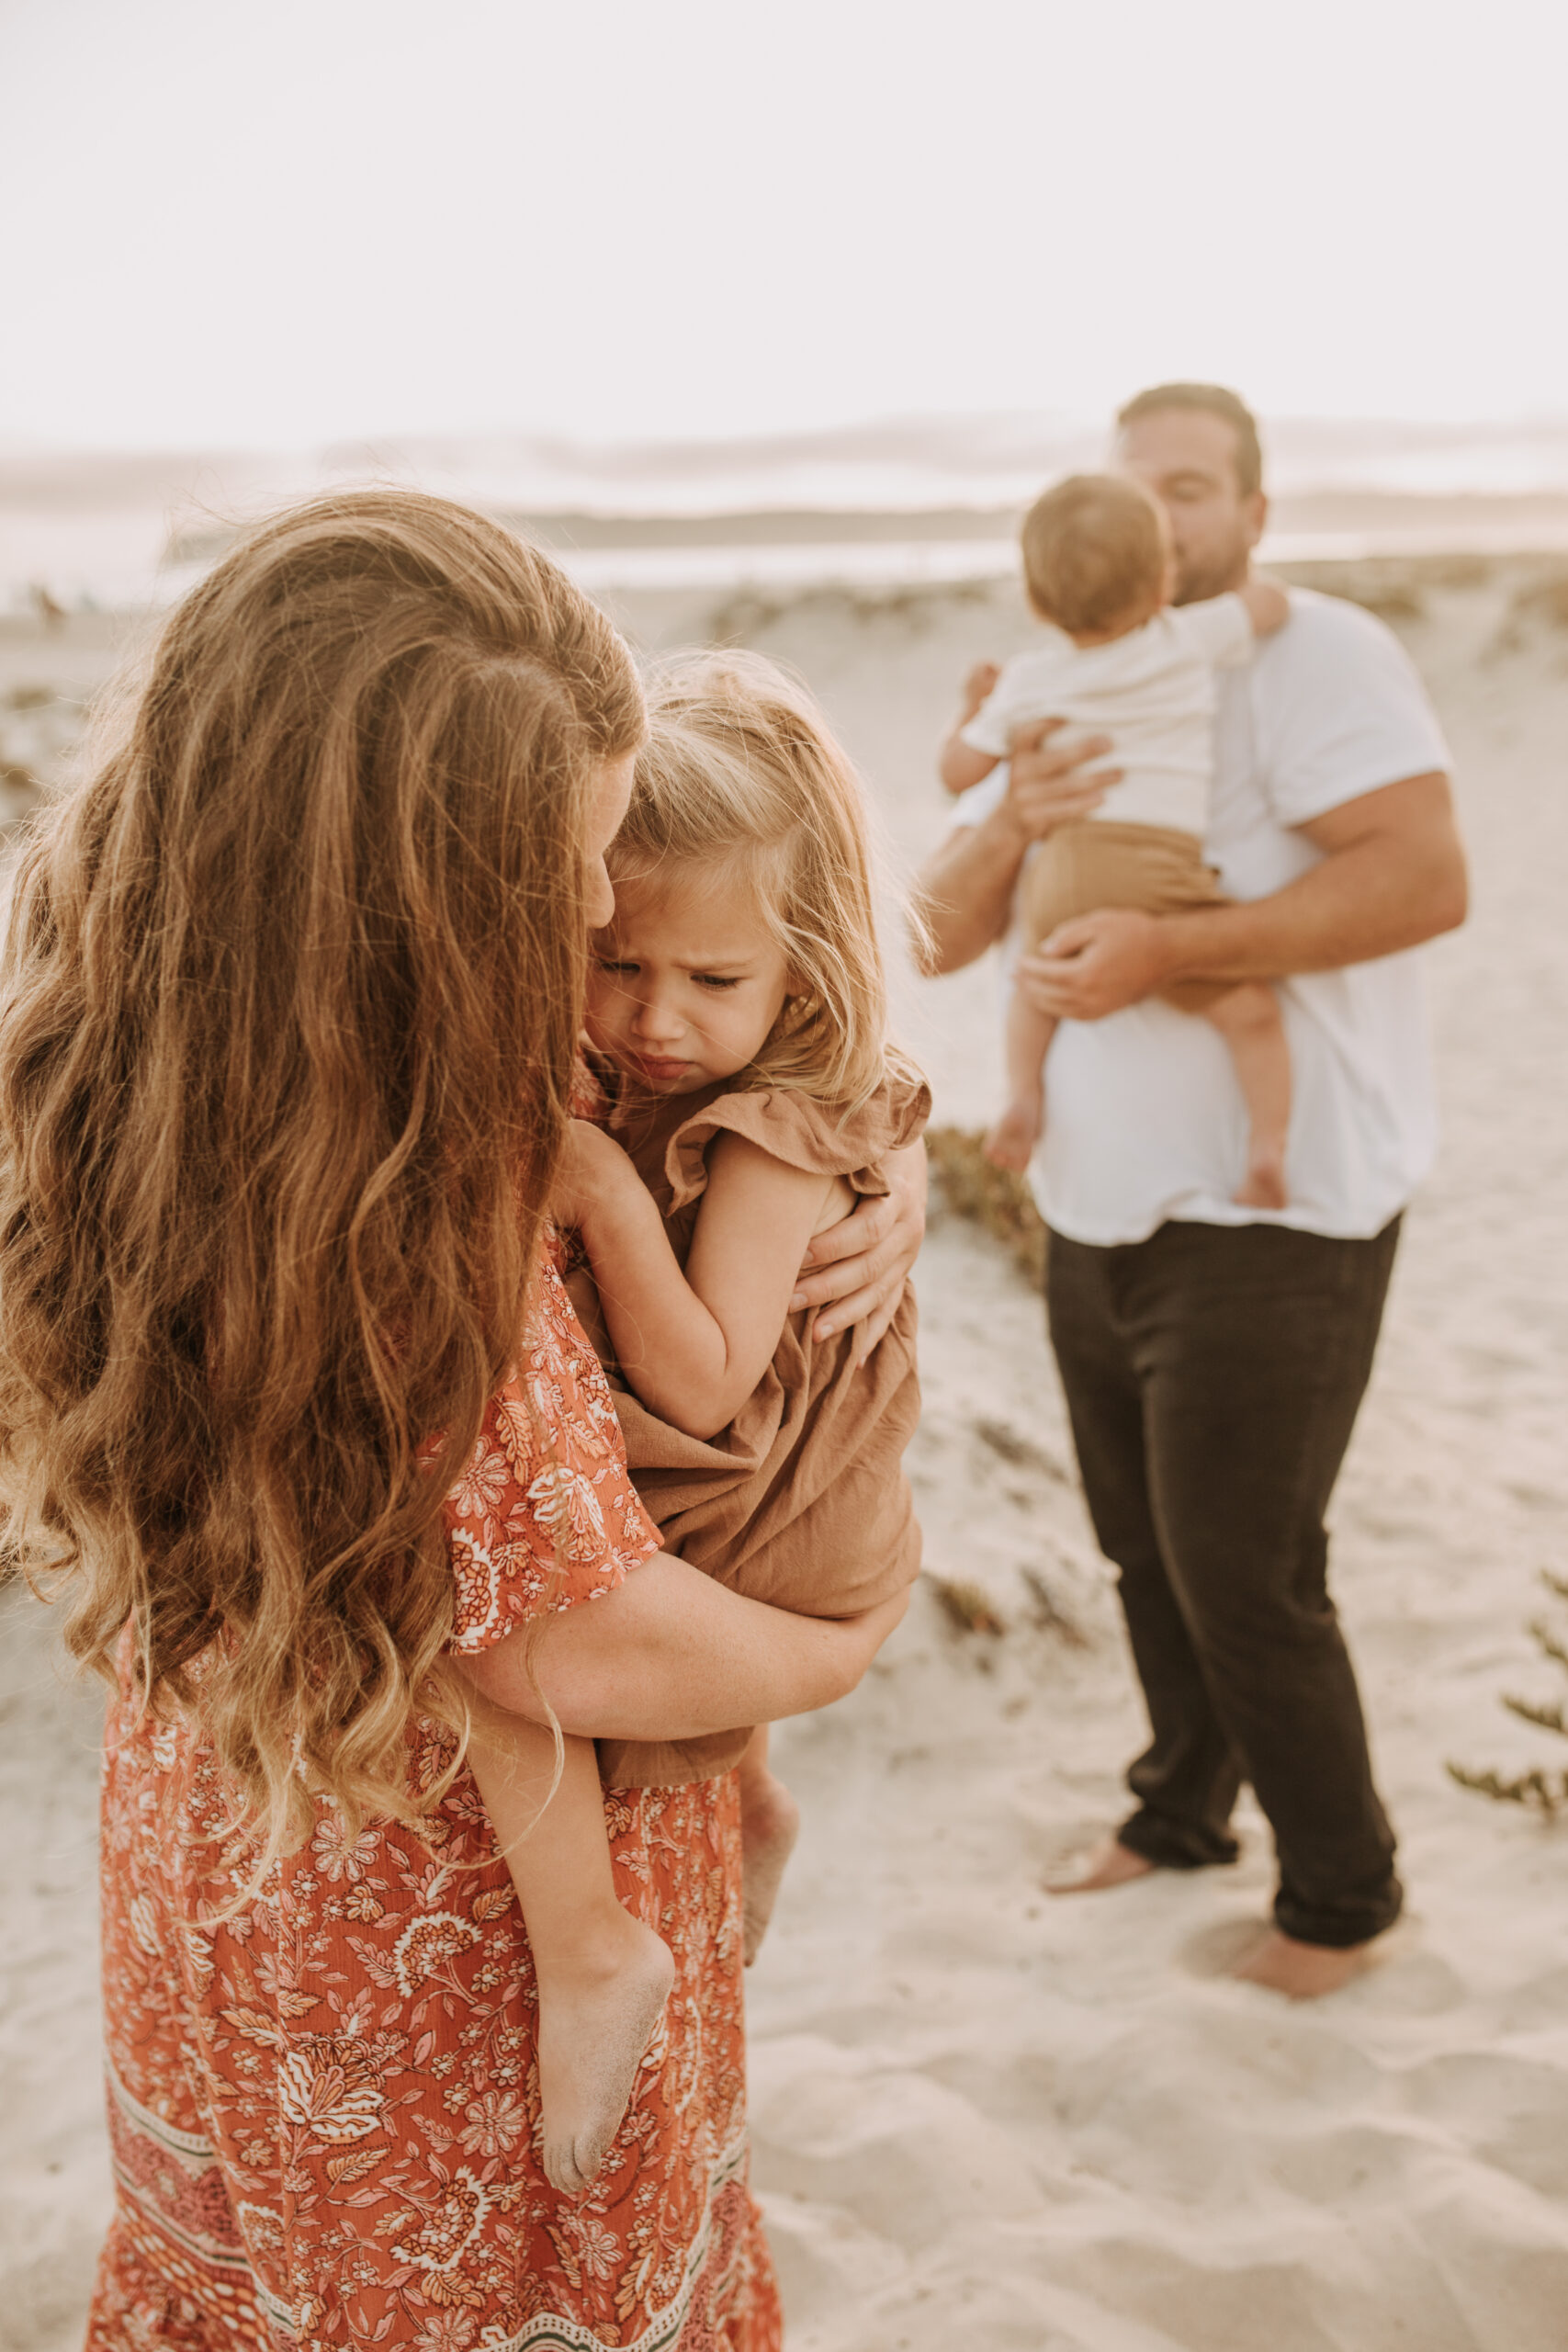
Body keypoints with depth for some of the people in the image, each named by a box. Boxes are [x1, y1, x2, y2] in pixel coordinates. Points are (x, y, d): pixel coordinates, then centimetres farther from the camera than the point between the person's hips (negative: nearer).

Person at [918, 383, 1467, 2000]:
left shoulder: (1311, 655, -9)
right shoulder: (1070, 700, 14)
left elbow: (1425, 877, -23)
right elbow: (935, 935, 7)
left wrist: (1171, 949, -28)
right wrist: (1006, 822, -14)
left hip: (1270, 1216, -7)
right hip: (1101, 1209, 7)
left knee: (1243, 1575, -2)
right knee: (1146, 1549, 17)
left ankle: (1341, 1894, 18)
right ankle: (1182, 1810, 39)